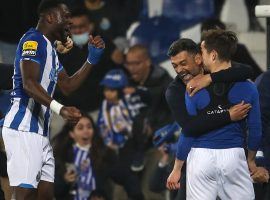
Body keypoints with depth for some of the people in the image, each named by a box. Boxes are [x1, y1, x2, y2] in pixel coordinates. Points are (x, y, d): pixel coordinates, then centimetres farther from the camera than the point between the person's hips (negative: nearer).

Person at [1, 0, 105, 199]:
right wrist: (59, 108, -36)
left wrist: (92, 59, 19)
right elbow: (29, 83, -24)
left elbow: (68, 86, 29)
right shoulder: (33, 40, -10)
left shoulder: (50, 49, 22)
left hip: (40, 132, 10)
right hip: (23, 129, -10)